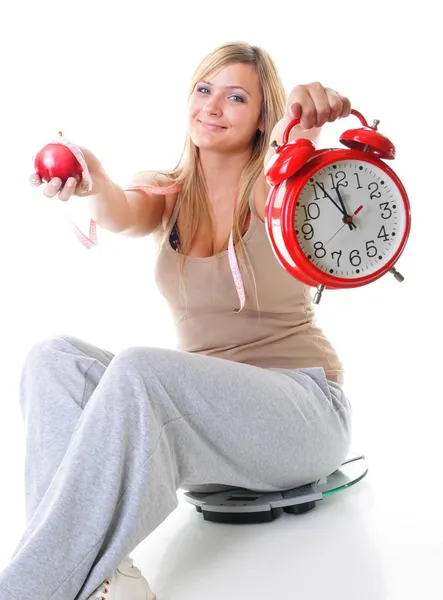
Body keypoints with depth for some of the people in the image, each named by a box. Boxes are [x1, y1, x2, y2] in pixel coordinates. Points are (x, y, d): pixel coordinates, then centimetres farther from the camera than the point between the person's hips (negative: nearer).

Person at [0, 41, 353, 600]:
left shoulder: (271, 190, -1)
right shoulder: (167, 194, 8)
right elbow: (122, 216, -16)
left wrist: (301, 121, -51)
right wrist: (93, 179, -40)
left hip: (302, 410, -4)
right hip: (207, 415, 4)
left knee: (138, 370, -33)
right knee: (54, 357, -19)